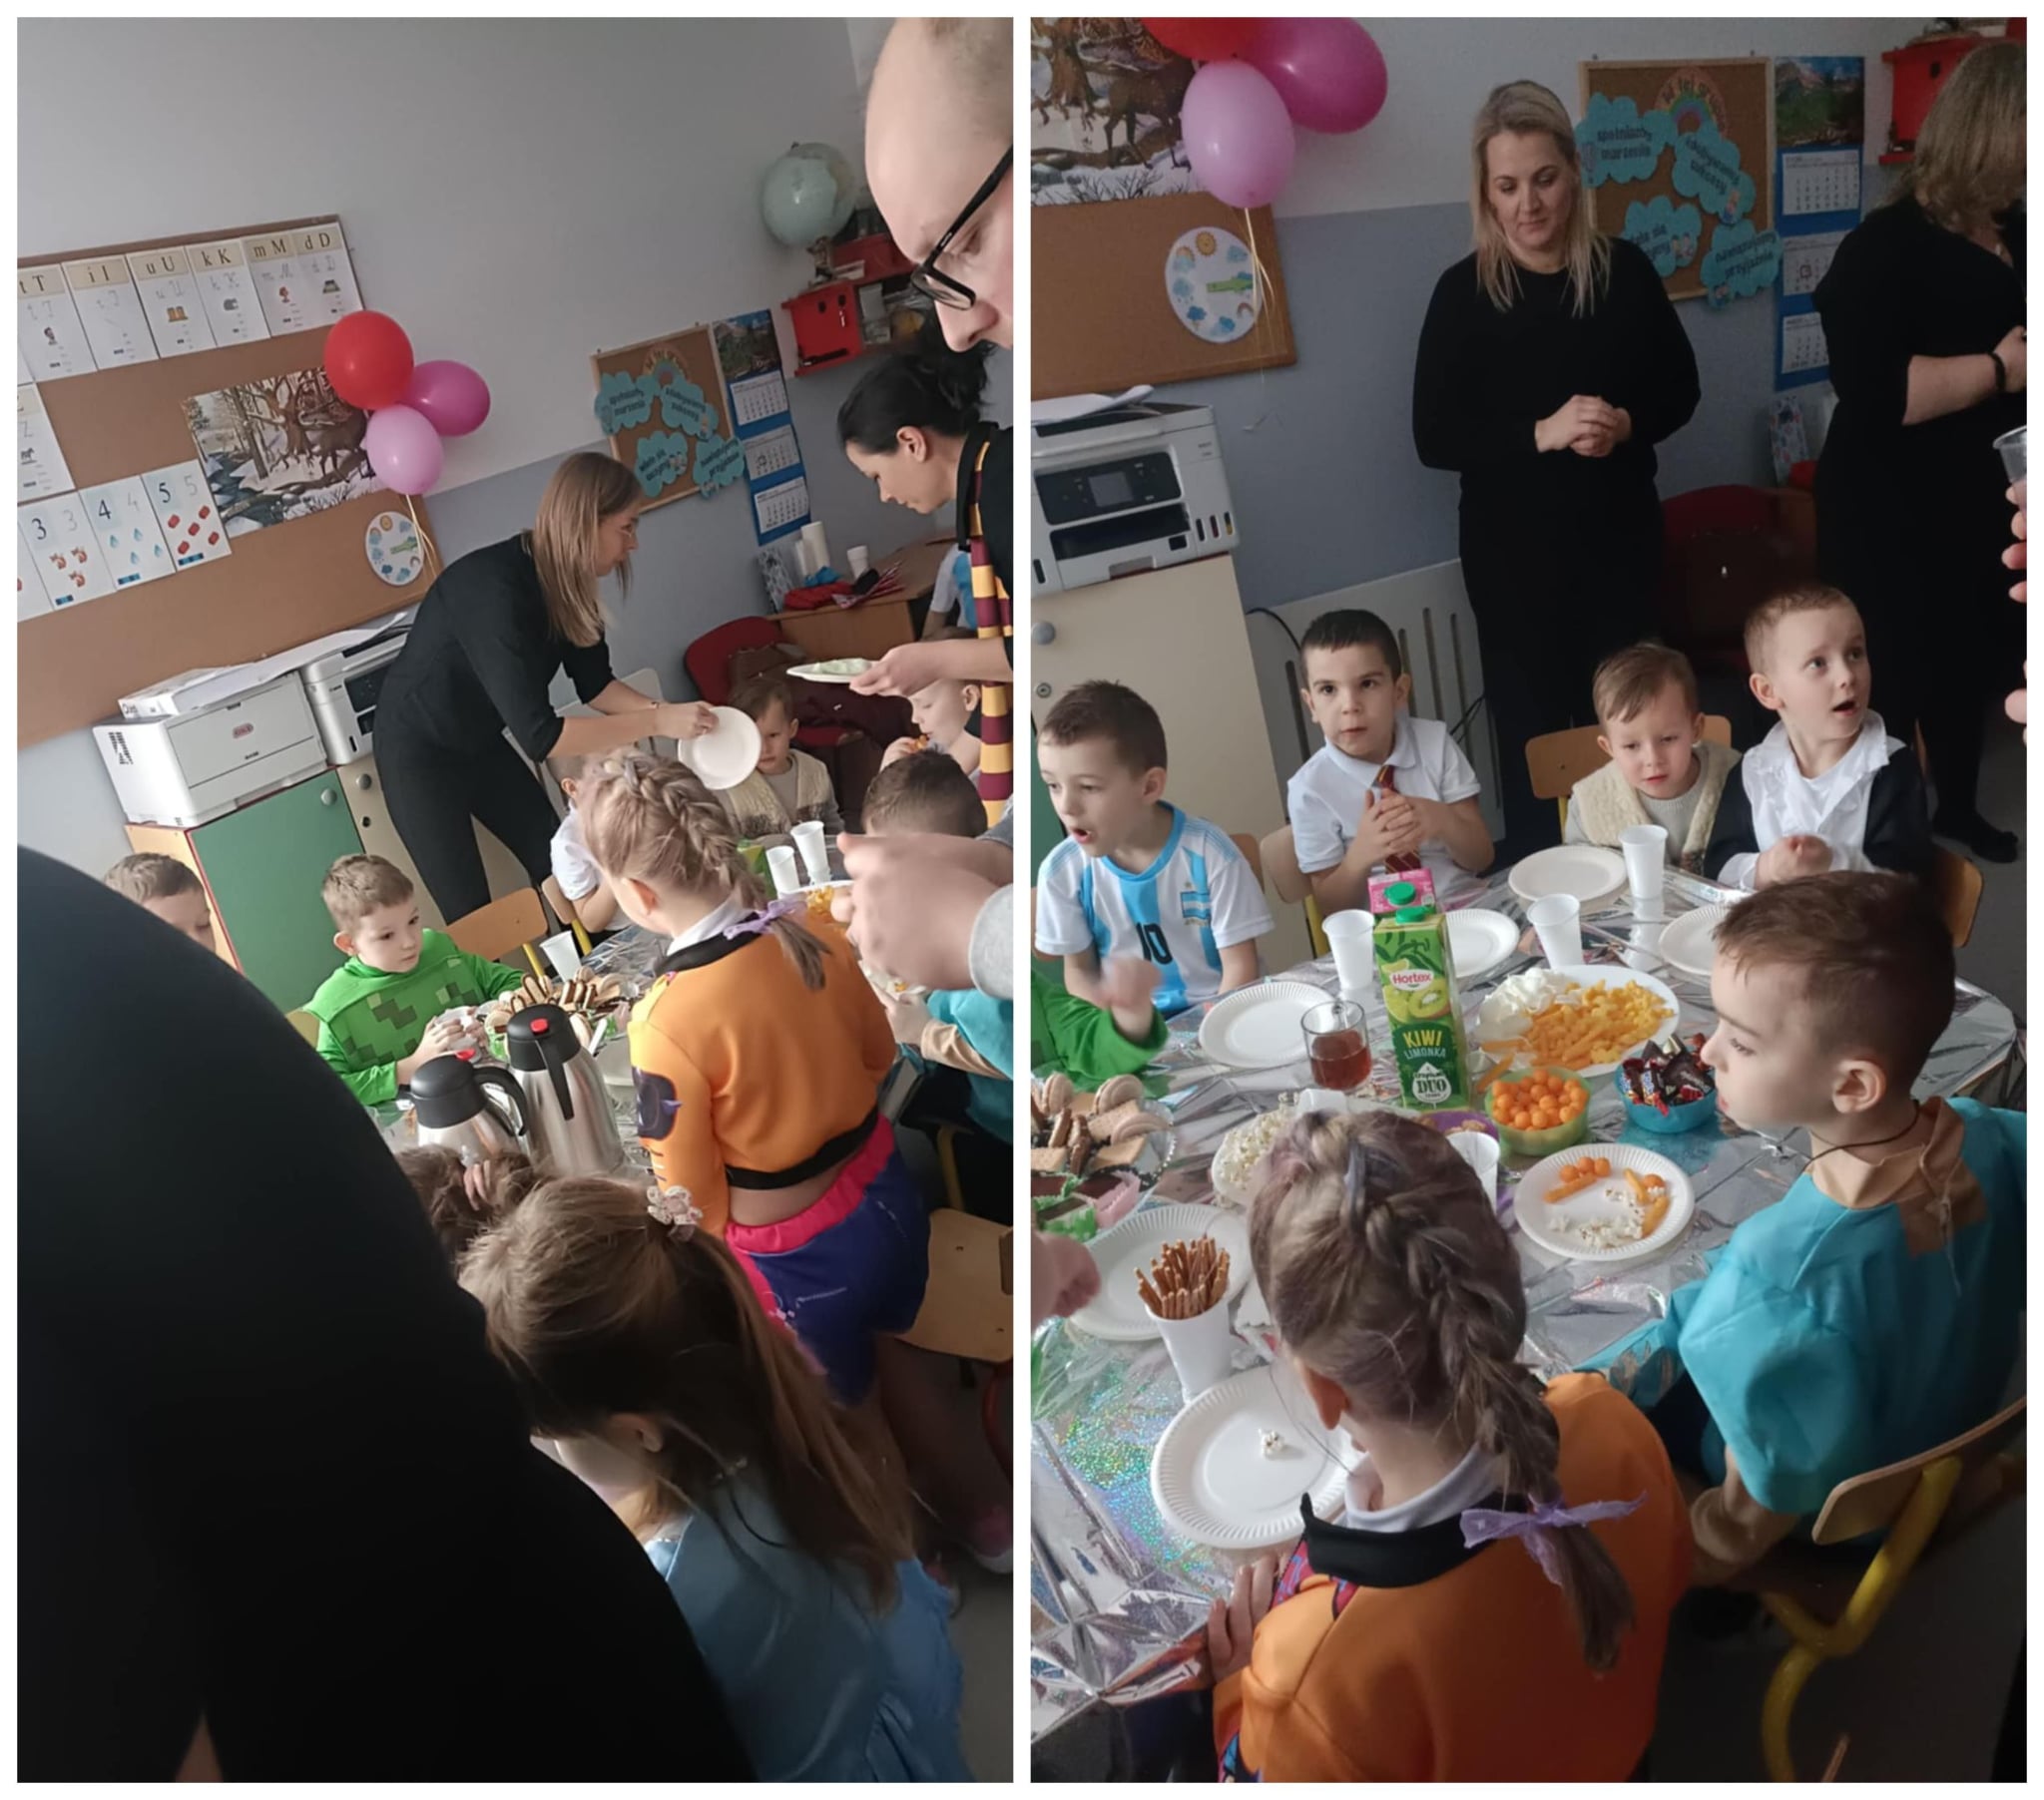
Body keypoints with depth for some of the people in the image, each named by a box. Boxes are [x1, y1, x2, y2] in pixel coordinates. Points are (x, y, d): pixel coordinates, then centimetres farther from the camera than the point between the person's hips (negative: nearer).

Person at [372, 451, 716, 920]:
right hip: (420, 752, -8)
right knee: (473, 918, -5)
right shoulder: (495, 591, -35)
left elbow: (593, 682, 0)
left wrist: (666, 712, -16)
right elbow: (539, 736, -38)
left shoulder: (563, 577, -10)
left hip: (480, 743, 8)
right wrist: (656, 723, -35)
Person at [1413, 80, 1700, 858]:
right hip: (1513, 549, -2)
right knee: (1532, 729, 4)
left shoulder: (1622, 269, 0)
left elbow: (1680, 389, 7)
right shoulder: (1464, 291, -7)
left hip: (1620, 534, 3)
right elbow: (1434, 437, -10)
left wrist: (1627, 425, -15)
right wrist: (1541, 433, -23)